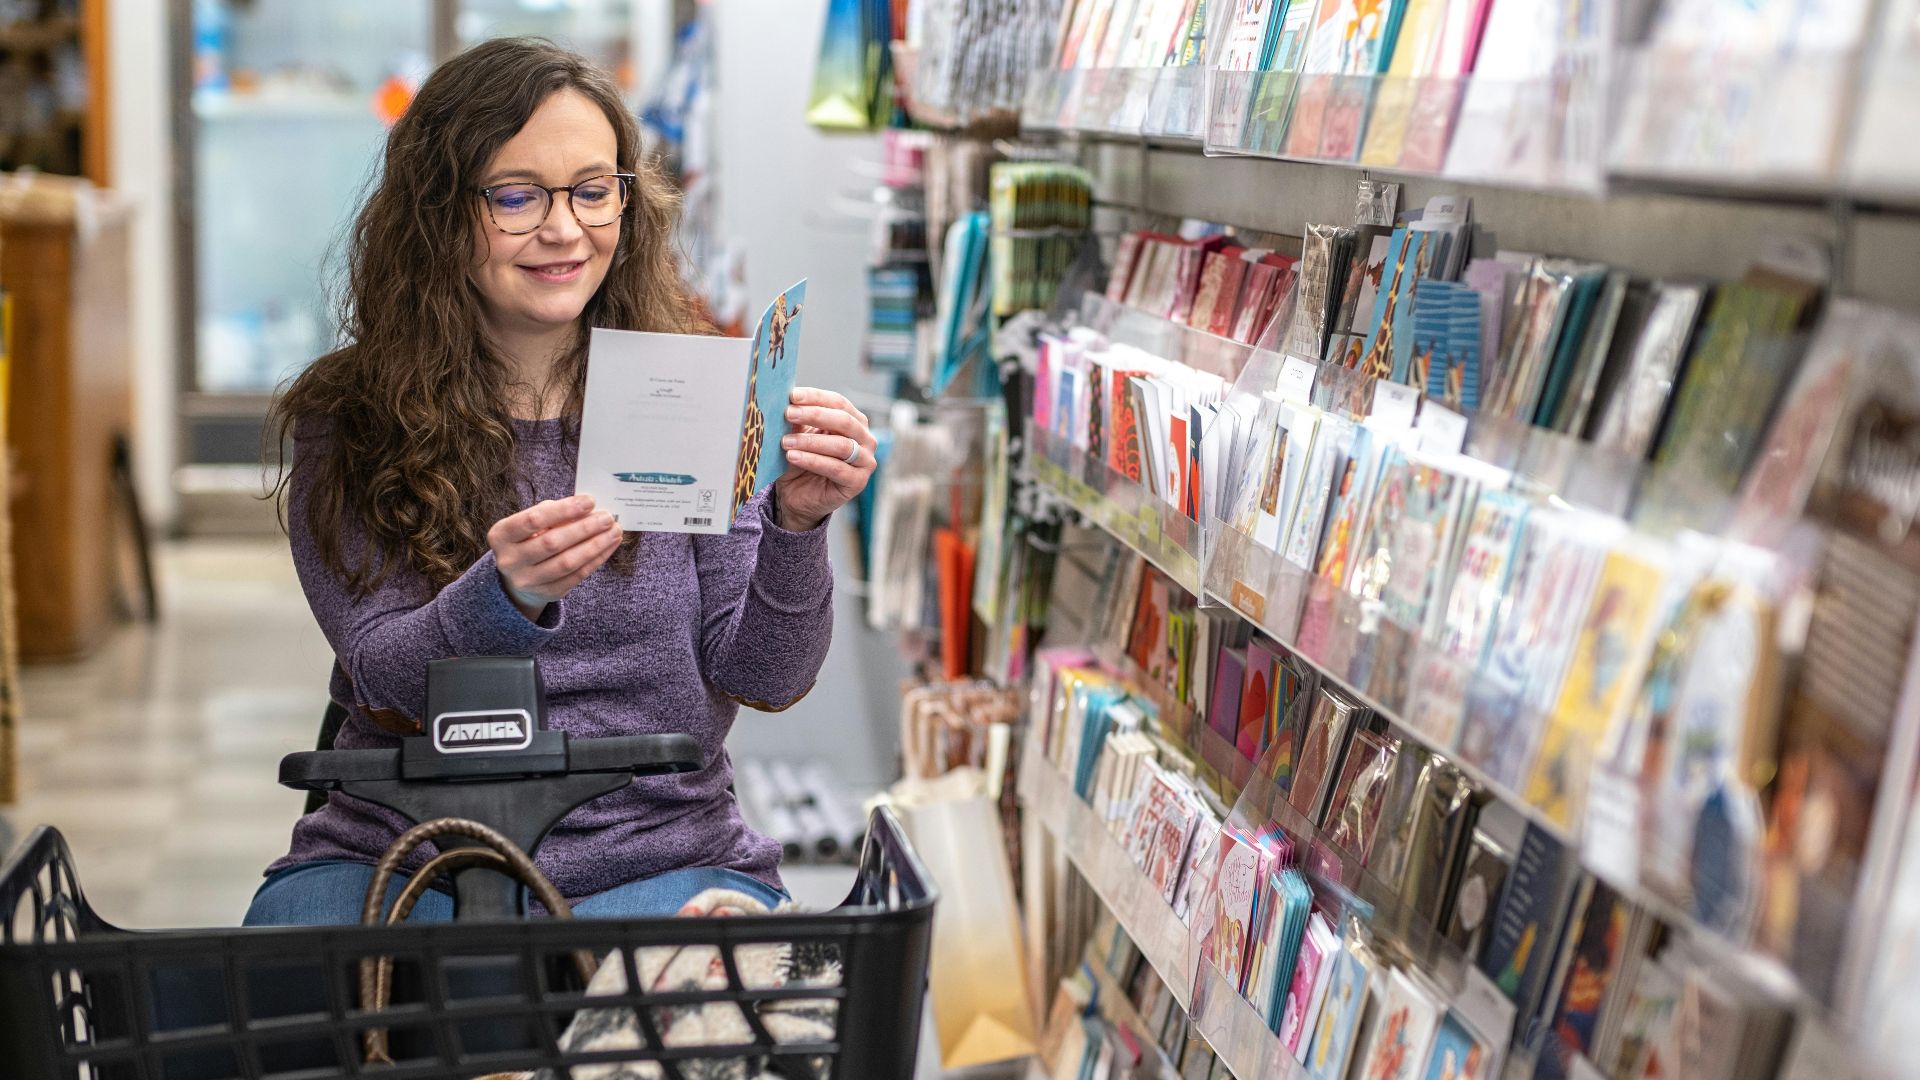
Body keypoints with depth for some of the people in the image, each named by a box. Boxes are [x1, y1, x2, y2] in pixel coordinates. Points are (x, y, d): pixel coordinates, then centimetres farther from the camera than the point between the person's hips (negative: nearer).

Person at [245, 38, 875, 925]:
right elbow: (383, 674, -9)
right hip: (396, 853, 1)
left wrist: (795, 525, -21)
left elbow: (763, 677, -2)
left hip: (658, 861, 0)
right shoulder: (344, 427, 1)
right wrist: (509, 594, -29)